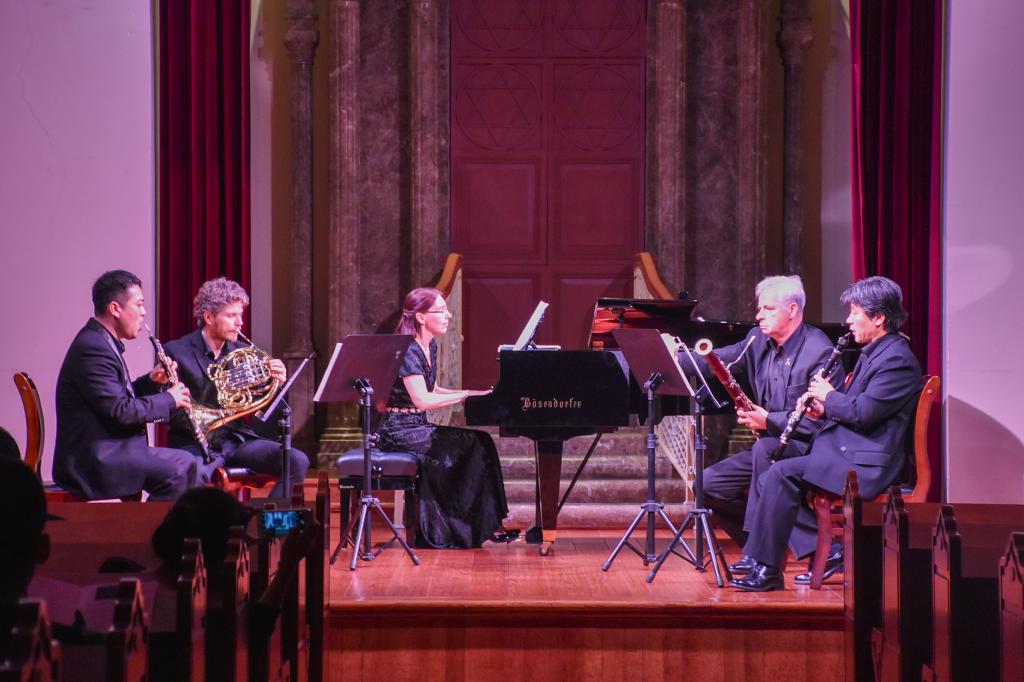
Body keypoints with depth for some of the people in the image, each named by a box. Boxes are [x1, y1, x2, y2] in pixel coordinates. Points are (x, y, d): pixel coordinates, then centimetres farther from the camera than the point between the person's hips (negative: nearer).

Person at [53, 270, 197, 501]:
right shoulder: (92, 348, -19)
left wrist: (151, 381, 4)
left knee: (185, 462, 7)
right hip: (90, 461, -10)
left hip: (104, 449, 10)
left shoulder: (101, 341, 13)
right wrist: (169, 399, -10)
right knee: (176, 471, -21)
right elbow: (120, 411, -23)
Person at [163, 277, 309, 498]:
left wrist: (277, 381, -7)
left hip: (237, 439, 5)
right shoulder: (176, 352, -1)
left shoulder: (242, 352, 12)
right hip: (197, 442, -5)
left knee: (297, 461, -17)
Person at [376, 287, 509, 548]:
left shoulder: (430, 347, 13)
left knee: (480, 442, -8)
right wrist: (467, 394, -22)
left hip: (417, 427, 9)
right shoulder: (407, 350, -16)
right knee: (471, 444, -20)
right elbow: (422, 400, -25)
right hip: (399, 431, -9)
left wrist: (477, 394, 9)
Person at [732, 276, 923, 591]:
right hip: (847, 452, 11)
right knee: (774, 476, 8)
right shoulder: (873, 353, 18)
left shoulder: (897, 359, -15)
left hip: (864, 465, -11)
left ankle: (766, 569, -15)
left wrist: (829, 395, -6)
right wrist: (825, 409, 7)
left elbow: (862, 412, -23)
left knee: (782, 474, -20)